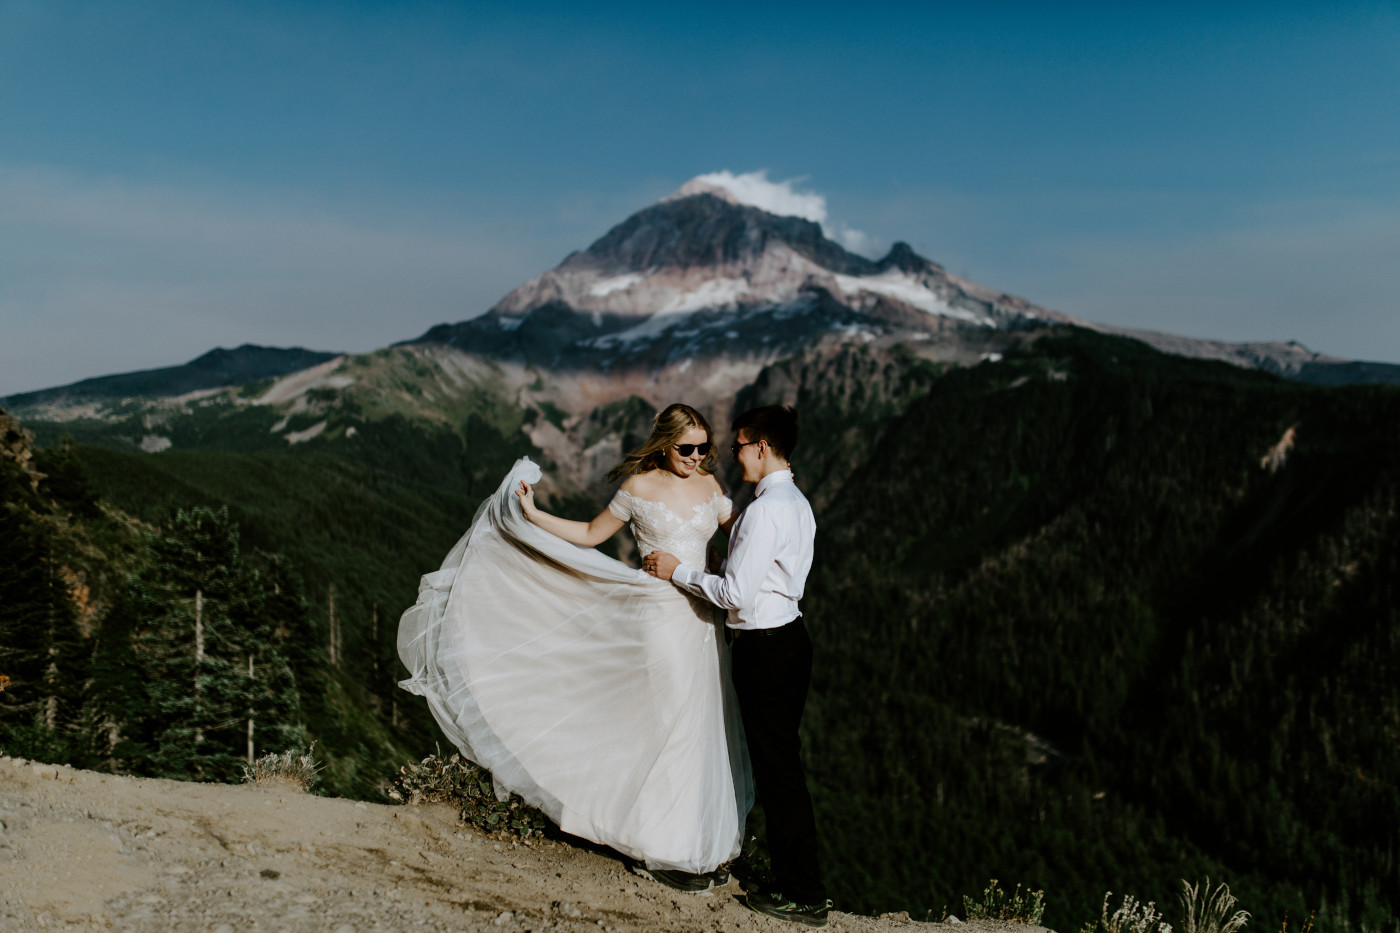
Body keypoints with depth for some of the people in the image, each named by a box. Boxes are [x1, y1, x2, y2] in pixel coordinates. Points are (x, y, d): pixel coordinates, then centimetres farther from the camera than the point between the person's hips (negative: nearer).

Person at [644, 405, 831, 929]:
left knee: (778, 769, 0)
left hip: (764, 648, -10)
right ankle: (793, 877, 29)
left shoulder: (765, 511, -20)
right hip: (789, 635, 10)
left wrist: (678, 571, -9)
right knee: (782, 761, 17)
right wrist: (704, 570, 19)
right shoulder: (796, 503, 11)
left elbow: (737, 594, -20)